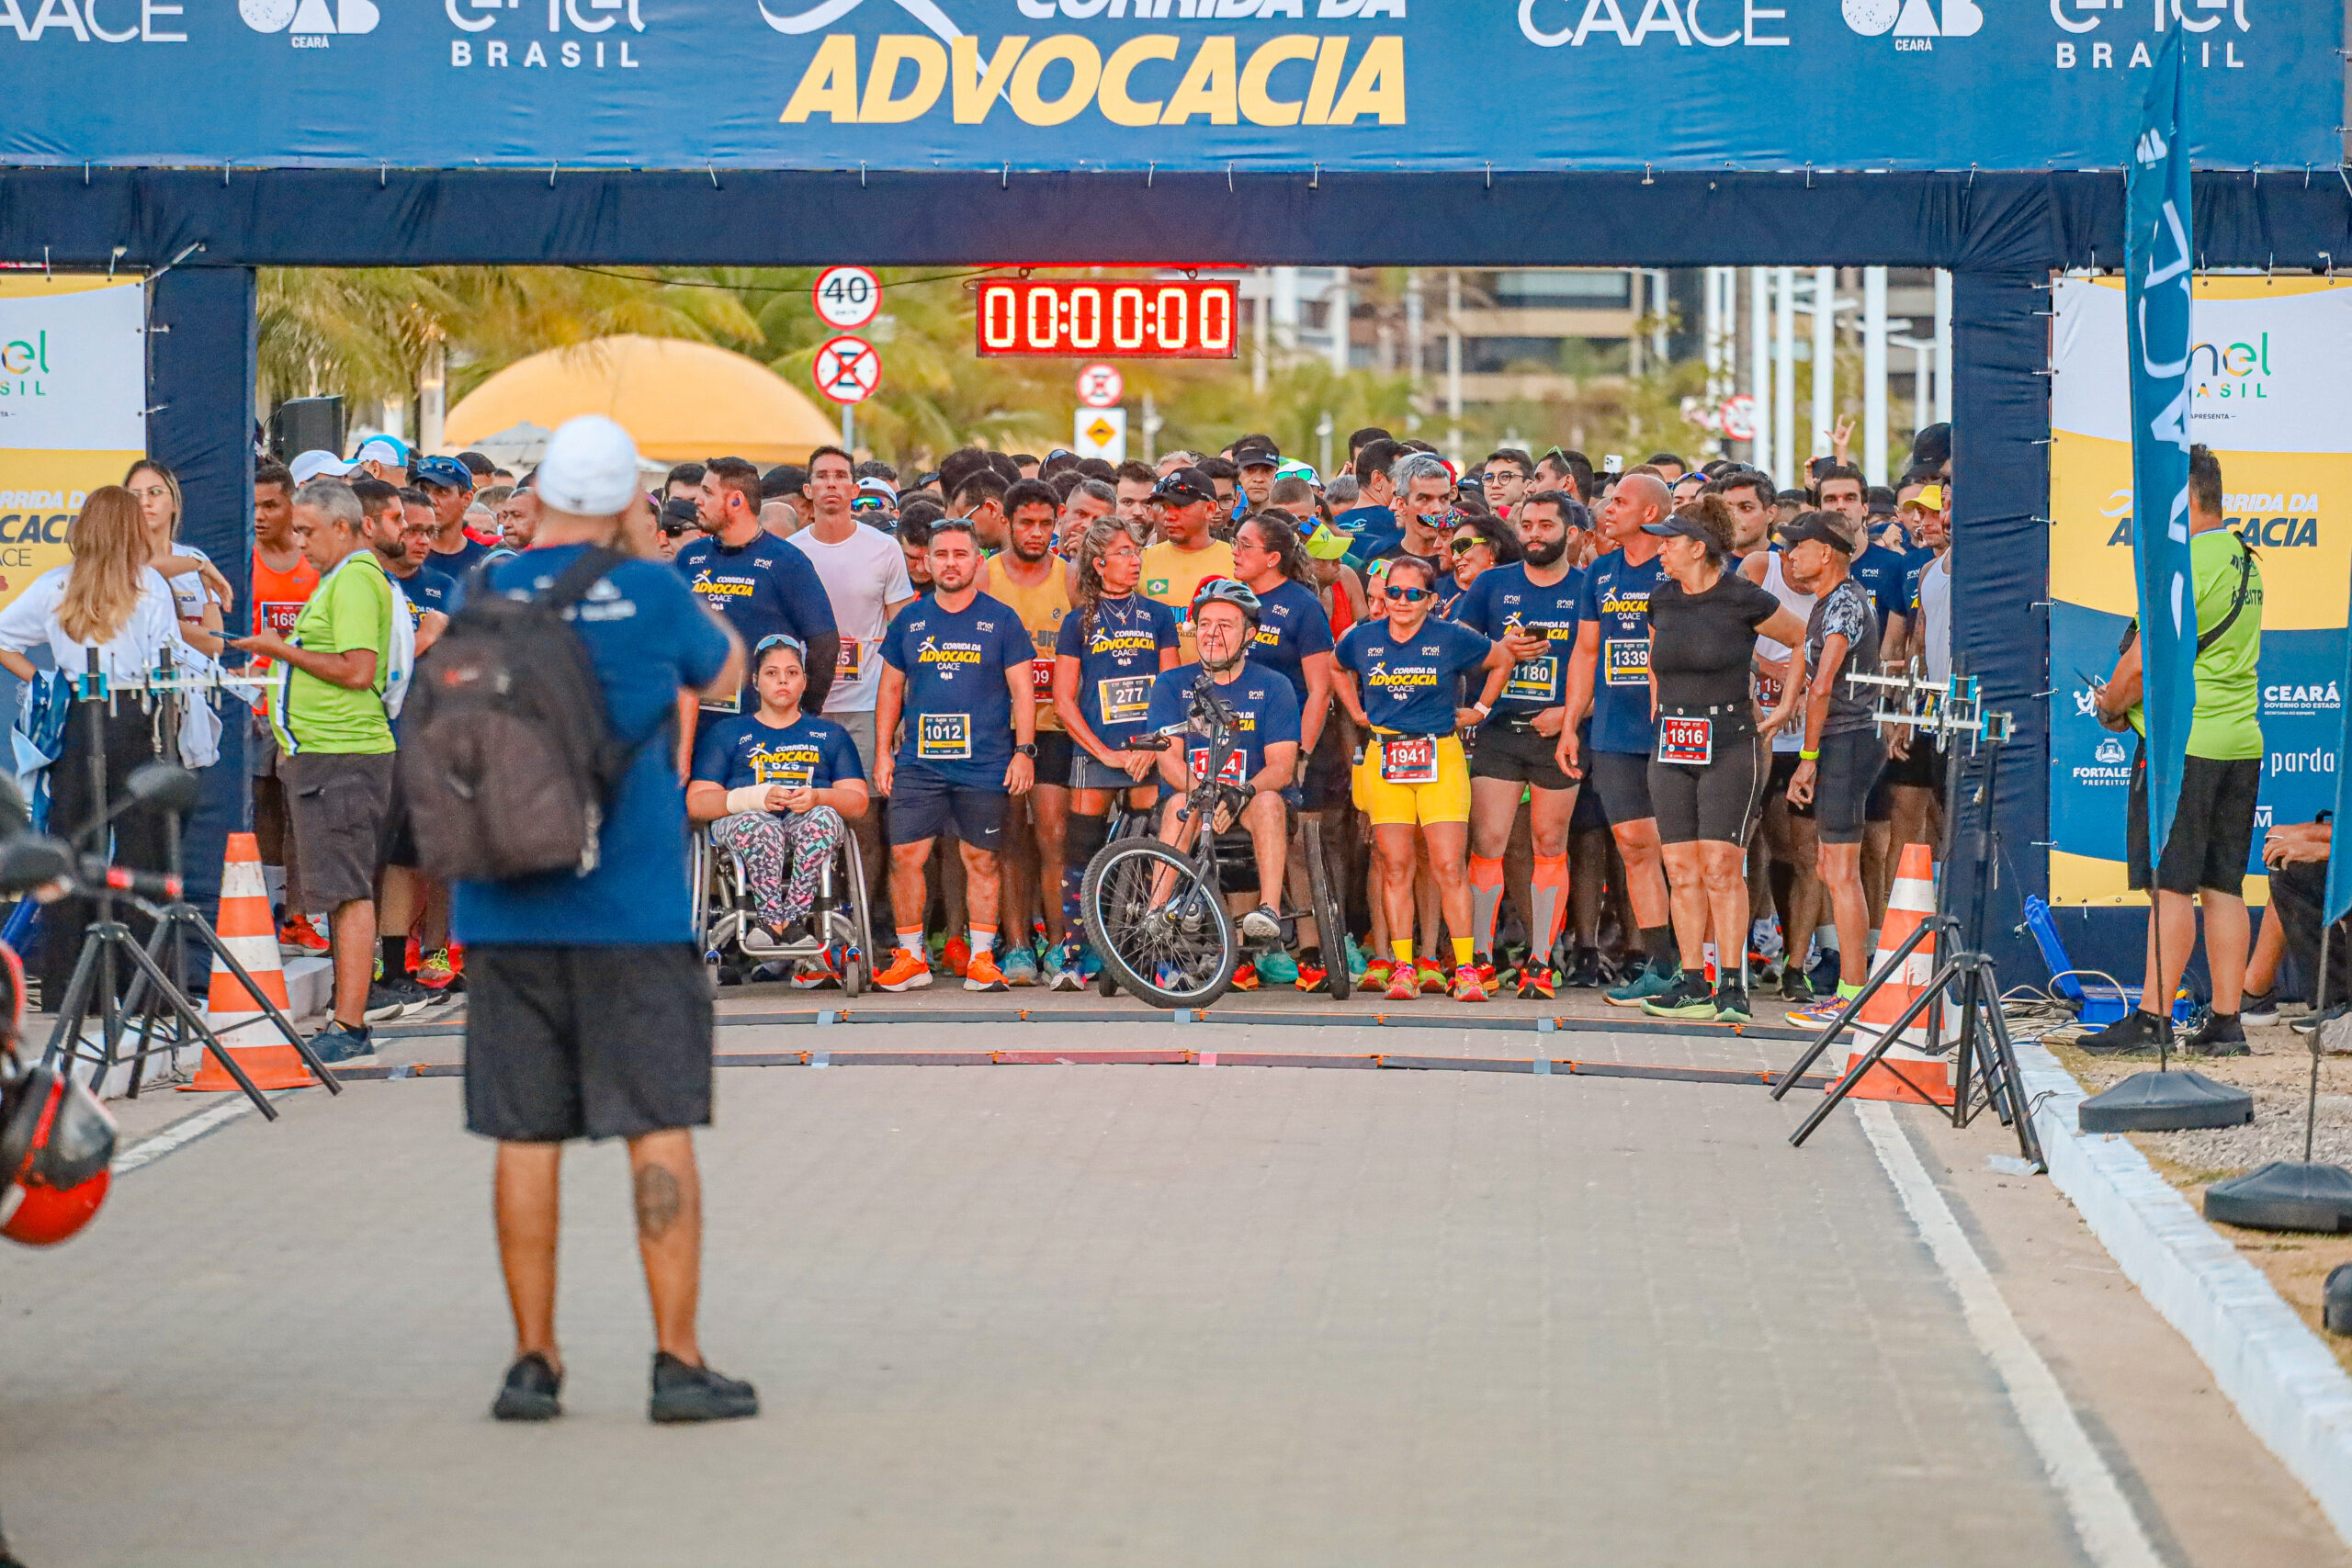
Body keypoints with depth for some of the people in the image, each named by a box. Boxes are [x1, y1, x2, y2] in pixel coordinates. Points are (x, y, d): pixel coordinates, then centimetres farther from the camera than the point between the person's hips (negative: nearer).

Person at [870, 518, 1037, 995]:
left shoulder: (1000, 620, 3)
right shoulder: (909, 620, 10)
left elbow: (1022, 690, 3)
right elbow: (891, 688, 16)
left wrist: (1024, 750, -5)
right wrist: (883, 750, 9)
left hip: (984, 766, -2)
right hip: (919, 763, 2)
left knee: (981, 860, 1)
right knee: (905, 855, -4)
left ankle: (981, 957, 10)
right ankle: (910, 958, 5)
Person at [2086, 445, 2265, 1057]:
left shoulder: (2182, 565, -15)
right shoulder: (2244, 563, 14)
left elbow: (2141, 662, -16)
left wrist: (2111, 708, 3)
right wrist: (2127, 699, 15)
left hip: (2180, 745, -9)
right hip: (2240, 742, 9)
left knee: (2171, 887, -7)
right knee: (2223, 887, 8)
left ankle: (2152, 1018, -6)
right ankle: (2226, 1023, 8)